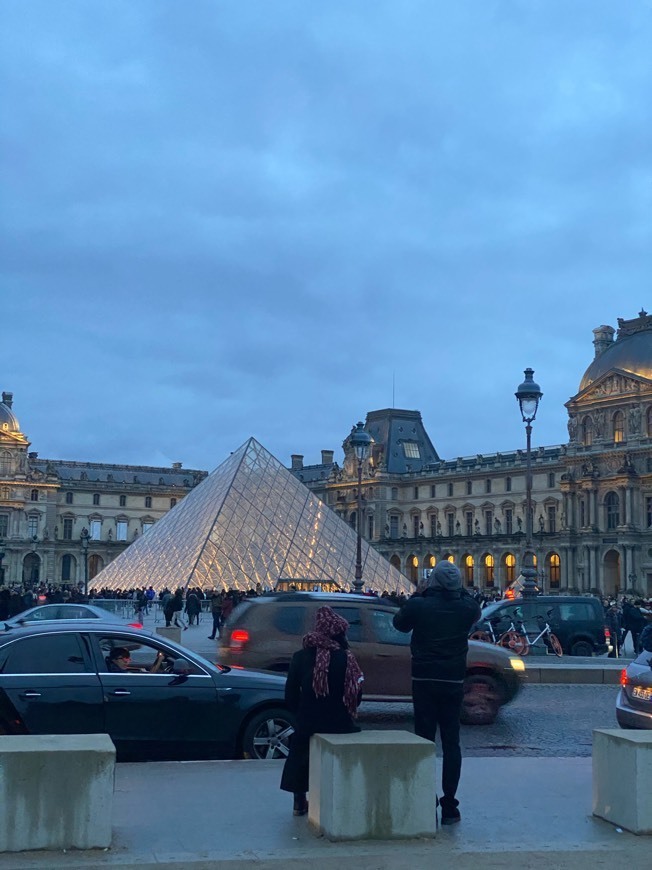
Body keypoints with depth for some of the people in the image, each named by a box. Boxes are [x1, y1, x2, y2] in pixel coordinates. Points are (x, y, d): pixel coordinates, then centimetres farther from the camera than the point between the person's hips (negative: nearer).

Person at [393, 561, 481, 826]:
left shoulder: (419, 605, -10)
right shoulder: (466, 607, -6)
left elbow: (399, 623, 10)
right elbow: (476, 611, 19)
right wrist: (458, 590, 18)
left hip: (423, 681, -1)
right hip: (453, 682, 1)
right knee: (451, 743, 8)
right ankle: (449, 807, 8)